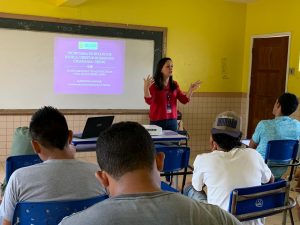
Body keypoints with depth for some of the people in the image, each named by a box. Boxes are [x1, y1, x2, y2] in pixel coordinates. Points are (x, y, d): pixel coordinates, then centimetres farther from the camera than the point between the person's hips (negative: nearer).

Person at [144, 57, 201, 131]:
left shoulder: (174, 85, 10)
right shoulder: (153, 84, -6)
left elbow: (184, 100, 7)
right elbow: (149, 101, -16)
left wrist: (191, 90, -8)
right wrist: (146, 88, -31)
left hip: (172, 121, 5)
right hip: (157, 121, -4)